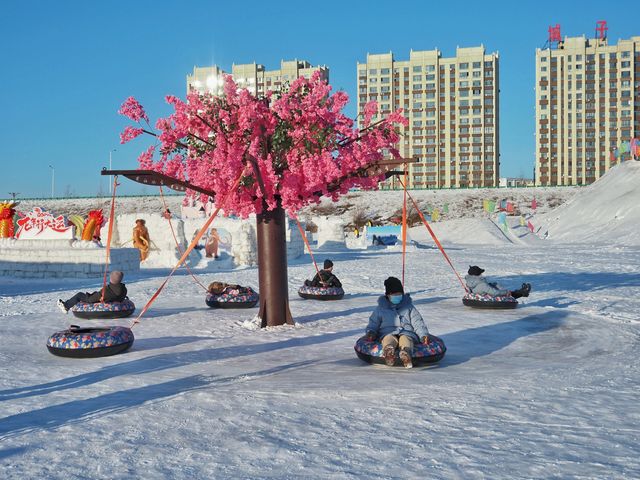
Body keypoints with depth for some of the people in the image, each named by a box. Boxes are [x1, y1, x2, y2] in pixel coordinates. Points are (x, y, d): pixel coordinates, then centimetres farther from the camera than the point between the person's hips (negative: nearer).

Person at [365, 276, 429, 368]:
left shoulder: (409, 307, 22)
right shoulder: (380, 309, 22)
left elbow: (418, 323, 14)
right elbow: (373, 324, 22)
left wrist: (424, 335, -5)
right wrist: (371, 332, -2)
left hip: (407, 333, 0)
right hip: (388, 333, 0)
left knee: (405, 339, -38)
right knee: (389, 339, -38)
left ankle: (405, 353, -73)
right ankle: (388, 352, -74)